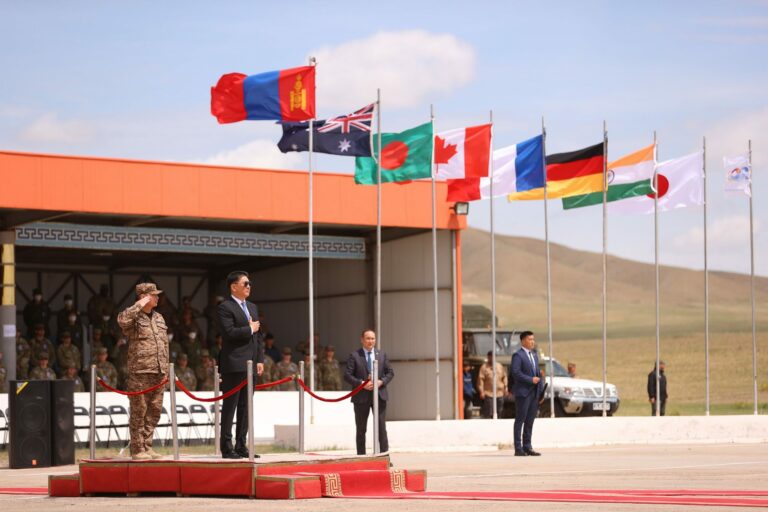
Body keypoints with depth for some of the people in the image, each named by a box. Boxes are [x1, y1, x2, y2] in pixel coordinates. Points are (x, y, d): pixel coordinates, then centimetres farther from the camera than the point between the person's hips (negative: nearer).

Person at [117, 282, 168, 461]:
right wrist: (140, 305, -19)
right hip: (139, 372, -7)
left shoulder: (159, 318, 18)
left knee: (154, 412, 9)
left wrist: (165, 370, 16)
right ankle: (137, 449, 2)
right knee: (139, 411, -3)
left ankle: (147, 446, 18)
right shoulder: (133, 317, -4)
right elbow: (122, 319, -30)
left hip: (158, 373, 7)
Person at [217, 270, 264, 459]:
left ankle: (241, 446, 14)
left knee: (245, 407, 9)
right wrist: (249, 329, -9)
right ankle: (227, 447, -2)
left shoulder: (252, 307, 19)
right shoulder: (225, 307, -8)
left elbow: (258, 336, 19)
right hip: (234, 364, -8)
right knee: (230, 406, -4)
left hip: (250, 364, 8)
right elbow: (229, 332, -21)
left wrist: (260, 360, 10)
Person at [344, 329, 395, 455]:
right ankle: (361, 456, 10)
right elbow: (347, 375, -6)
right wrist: (362, 383, -17)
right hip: (361, 397, -2)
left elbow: (390, 372, 12)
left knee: (381, 427, -2)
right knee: (361, 429, 5)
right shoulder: (354, 356, -1)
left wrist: (381, 382, -7)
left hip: (379, 396, 2)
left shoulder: (382, 355, 11)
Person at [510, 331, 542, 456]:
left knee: (530, 421, 9)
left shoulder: (534, 355, 19)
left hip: (534, 393, 8)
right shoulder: (518, 355, -7)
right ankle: (518, 449, -3)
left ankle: (527, 447, 13)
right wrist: (531, 380, -19)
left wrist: (540, 390, 12)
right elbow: (515, 372, -17)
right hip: (523, 392, -8)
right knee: (520, 420, -4)